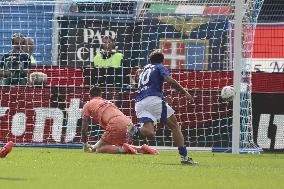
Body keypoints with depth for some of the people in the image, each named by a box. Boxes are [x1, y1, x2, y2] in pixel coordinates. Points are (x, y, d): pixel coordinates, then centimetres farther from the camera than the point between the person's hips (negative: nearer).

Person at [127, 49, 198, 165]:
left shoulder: (145, 68, 29)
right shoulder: (160, 67, 12)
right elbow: (169, 80, -5)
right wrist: (185, 92, -5)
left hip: (139, 102, 5)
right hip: (154, 98, -5)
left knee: (150, 132, -5)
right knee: (175, 126, 3)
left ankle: (136, 130, -37)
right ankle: (184, 156, -7)